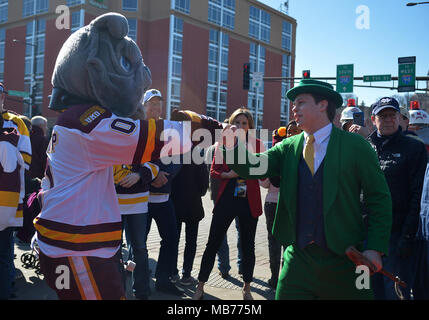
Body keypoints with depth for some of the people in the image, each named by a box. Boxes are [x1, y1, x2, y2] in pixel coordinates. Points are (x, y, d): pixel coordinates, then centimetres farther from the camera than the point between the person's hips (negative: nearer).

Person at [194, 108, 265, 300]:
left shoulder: (257, 144, 4)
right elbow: (214, 171, 5)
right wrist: (228, 174, -14)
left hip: (249, 200, 0)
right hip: (226, 198, 0)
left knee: (247, 245, 10)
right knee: (213, 243, 2)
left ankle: (246, 288, 27)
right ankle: (200, 286, 15)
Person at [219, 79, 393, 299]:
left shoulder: (355, 145, -2)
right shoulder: (288, 147, 8)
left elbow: (379, 198, -2)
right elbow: (254, 167, -4)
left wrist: (375, 248, -10)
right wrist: (233, 146, -23)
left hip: (343, 258, -2)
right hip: (298, 257, 3)